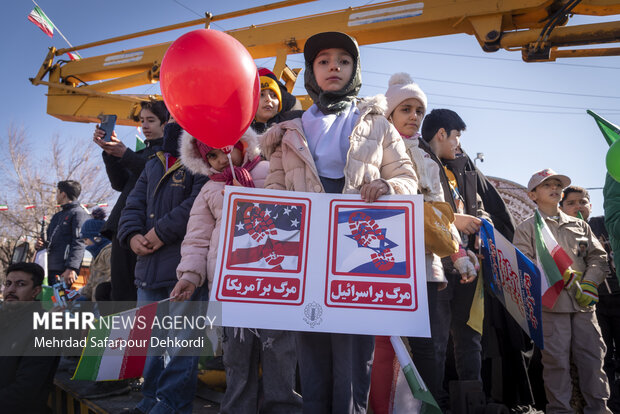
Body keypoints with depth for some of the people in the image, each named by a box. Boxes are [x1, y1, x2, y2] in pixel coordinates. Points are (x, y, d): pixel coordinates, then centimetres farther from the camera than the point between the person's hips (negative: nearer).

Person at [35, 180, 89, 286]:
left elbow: (79, 243, -14)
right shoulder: (57, 216, 25)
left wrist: (71, 268, -23)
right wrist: (41, 244, 9)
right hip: (50, 269, 9)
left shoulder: (79, 213, -3)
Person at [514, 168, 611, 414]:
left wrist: (589, 283, -5)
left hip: (583, 301, 4)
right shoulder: (527, 228, 6)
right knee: (556, 357, -2)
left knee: (593, 353, 5)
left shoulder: (579, 225, 19)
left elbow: (598, 256, 13)